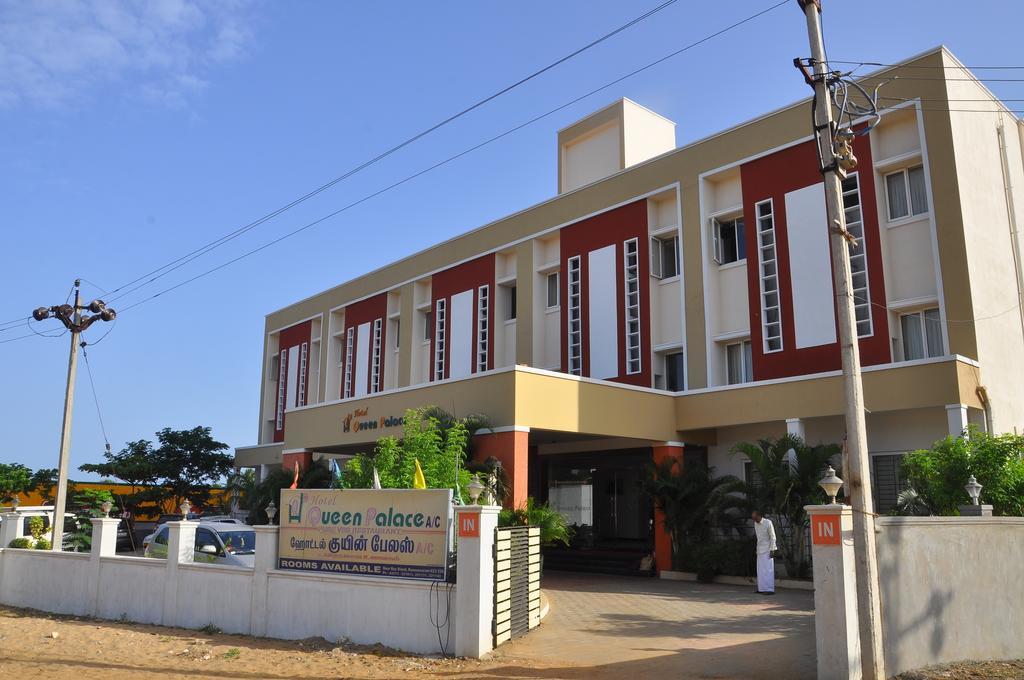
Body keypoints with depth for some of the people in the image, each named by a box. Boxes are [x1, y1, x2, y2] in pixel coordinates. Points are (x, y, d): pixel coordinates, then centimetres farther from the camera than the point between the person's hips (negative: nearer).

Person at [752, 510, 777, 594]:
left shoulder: (768, 523, -13)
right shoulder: (756, 524, 7)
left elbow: (773, 537, -11)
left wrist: (772, 550, -14)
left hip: (767, 549, -7)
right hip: (760, 549, 7)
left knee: (768, 569, -8)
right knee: (761, 570, 5)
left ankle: (770, 589, -8)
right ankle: (762, 588, 9)